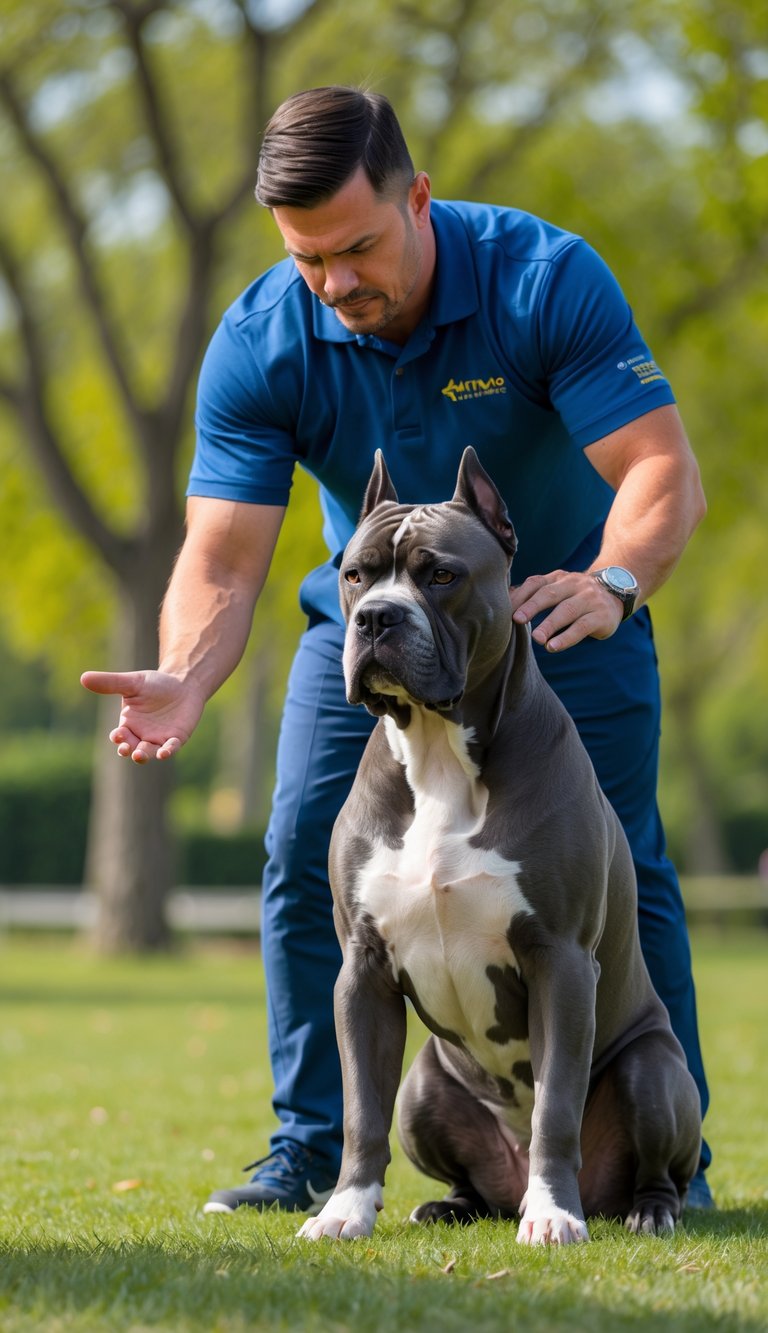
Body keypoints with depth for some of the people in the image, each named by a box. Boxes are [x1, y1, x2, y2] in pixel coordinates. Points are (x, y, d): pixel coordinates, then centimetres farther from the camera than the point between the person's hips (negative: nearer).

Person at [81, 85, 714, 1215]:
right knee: (309, 857, -10)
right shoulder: (259, 345, -22)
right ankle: (313, 1151, 2)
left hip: (564, 607, -2)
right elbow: (225, 554, -24)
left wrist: (611, 584, -53)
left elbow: (664, 470, -32)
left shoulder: (547, 278, -28)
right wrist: (186, 678, -45)